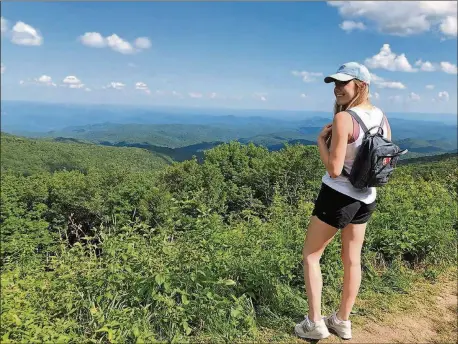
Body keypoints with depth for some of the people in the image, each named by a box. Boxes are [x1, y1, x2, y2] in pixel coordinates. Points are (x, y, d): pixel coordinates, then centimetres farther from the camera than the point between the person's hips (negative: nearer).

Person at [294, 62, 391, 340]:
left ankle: (315, 323, 15)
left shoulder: (343, 119, -21)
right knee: (353, 260, 17)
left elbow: (334, 170, -23)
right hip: (367, 198, 7)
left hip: (338, 196, -7)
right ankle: (343, 321, 33)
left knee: (311, 256, 11)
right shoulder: (381, 117, 3)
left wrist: (321, 140, -11)